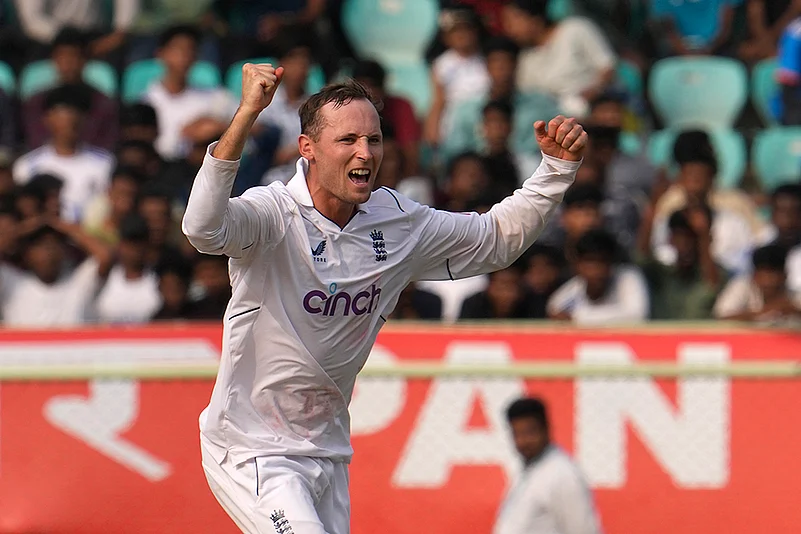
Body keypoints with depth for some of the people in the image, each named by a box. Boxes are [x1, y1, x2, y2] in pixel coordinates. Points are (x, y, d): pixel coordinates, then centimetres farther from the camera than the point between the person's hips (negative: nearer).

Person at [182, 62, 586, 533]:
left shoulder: (397, 222, 1)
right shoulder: (275, 214, -19)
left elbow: (499, 238, 14)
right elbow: (203, 229, -42)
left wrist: (558, 167, -1)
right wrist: (247, 114, -51)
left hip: (327, 453, 7)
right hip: (252, 453, -7)